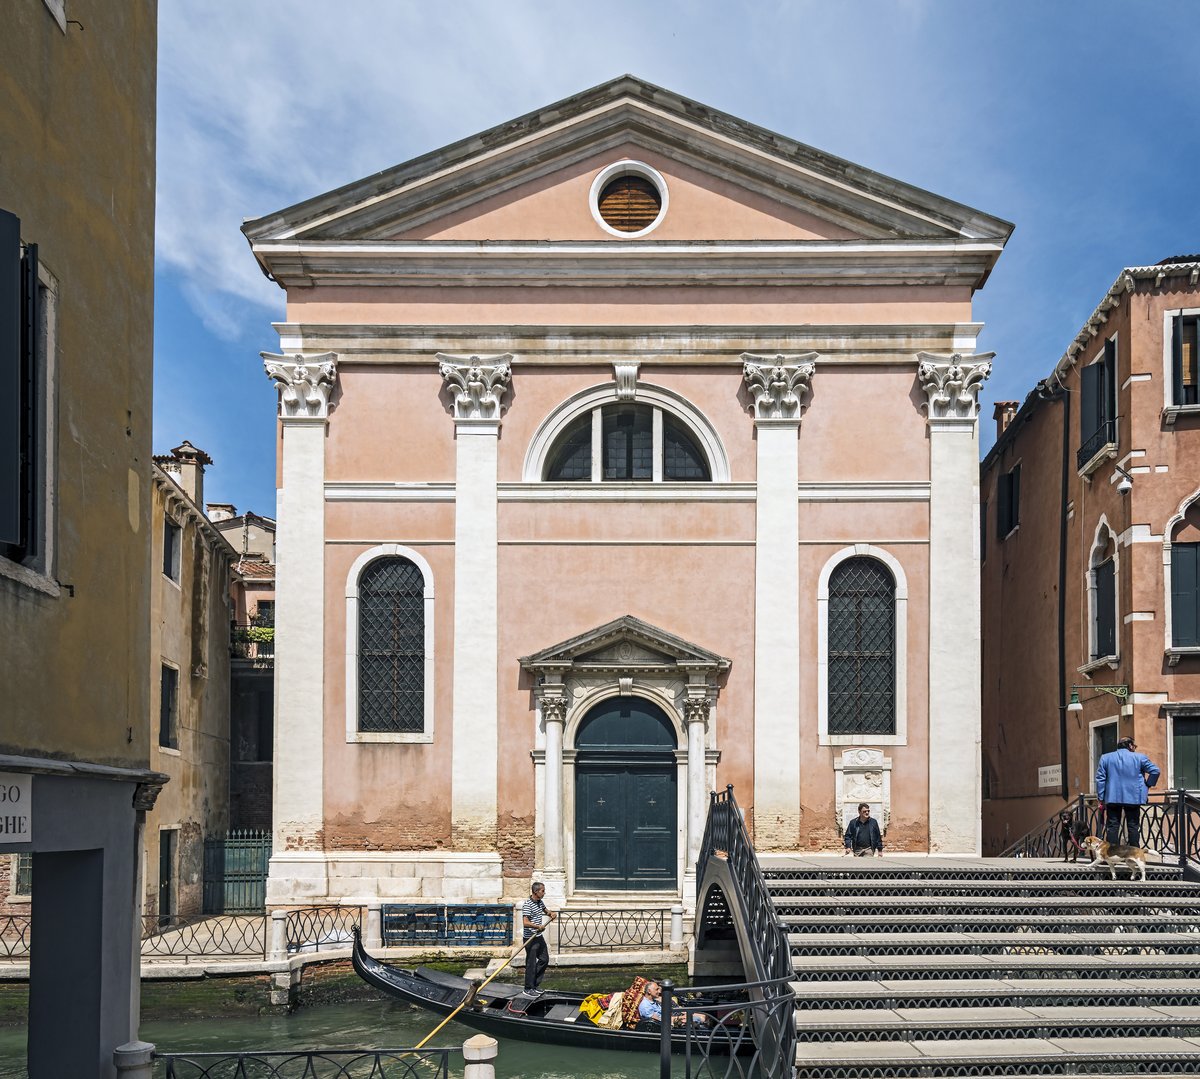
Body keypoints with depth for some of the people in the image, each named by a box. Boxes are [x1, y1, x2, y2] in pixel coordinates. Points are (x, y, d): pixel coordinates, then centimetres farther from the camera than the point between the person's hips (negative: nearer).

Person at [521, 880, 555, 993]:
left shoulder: (540, 902, 9)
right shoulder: (527, 905, -19)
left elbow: (545, 910, 30)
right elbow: (525, 923, -27)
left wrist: (550, 914, 9)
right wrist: (538, 926, -34)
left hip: (539, 937, 9)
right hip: (530, 938, -9)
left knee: (544, 960, 13)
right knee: (531, 963, -2)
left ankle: (534, 984, 24)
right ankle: (528, 988, 9)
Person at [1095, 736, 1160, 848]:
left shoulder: (1105, 758, 6)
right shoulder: (1139, 757, 1)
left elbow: (1100, 779, 2)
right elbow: (1155, 771, -2)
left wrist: (1101, 798, 4)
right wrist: (1147, 785, 8)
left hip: (1113, 798, 1)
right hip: (1133, 797, -1)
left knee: (1112, 827, 3)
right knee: (1133, 826, 7)